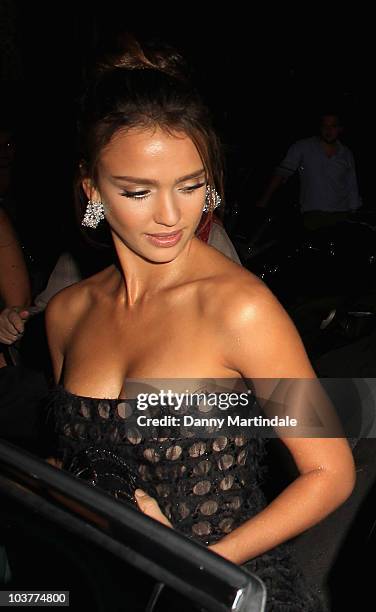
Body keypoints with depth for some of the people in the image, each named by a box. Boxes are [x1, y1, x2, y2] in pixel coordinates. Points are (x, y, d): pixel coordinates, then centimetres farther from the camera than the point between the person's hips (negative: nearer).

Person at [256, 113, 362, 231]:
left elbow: (352, 187, 17)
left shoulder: (346, 154, 12)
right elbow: (282, 172, -5)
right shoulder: (302, 147, 1)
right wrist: (264, 200, -15)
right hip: (313, 215, -3)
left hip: (341, 215, 3)